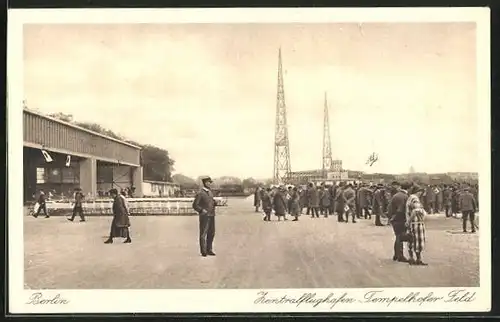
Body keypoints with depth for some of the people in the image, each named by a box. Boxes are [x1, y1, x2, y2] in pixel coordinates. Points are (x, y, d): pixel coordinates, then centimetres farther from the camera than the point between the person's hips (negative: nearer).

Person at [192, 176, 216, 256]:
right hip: (204, 216, -7)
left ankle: (209, 250, 19)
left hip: (211, 215, 7)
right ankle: (203, 251, 7)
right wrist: (202, 210, -18)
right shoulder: (200, 193, -9)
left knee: (211, 233, 9)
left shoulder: (210, 192, 13)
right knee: (203, 234, 0)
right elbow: (195, 205, -8)